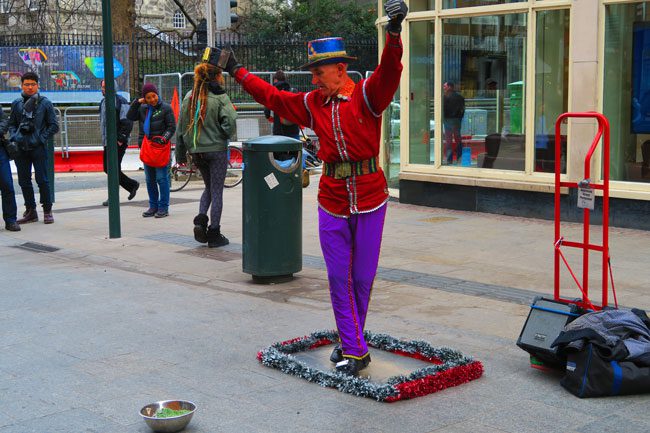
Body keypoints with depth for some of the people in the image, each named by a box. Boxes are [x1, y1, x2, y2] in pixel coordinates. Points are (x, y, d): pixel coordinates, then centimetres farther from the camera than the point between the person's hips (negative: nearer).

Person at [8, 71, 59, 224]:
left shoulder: (45, 103, 0)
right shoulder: (16, 104, 9)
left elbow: (54, 125, 1)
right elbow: (11, 124, 17)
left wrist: (42, 138, -8)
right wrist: (14, 137, -1)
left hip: (38, 148, -4)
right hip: (21, 148, 4)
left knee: (42, 179, -3)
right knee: (24, 181, 9)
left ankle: (47, 210, 8)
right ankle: (30, 211, 20)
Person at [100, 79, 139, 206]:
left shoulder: (120, 101, -10)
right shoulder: (103, 102, 16)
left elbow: (127, 123, -15)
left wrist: (121, 139, -19)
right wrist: (104, 137, 19)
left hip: (117, 142, -9)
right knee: (107, 168, 11)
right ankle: (132, 185, 23)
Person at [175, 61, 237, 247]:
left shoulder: (190, 97, 5)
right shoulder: (220, 97, -11)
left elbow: (181, 126, 8)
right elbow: (230, 123, -20)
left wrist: (180, 153, 14)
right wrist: (225, 136, 2)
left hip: (196, 151, 5)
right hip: (216, 149, -5)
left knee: (209, 187, 22)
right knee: (216, 191, 3)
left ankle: (201, 219, 1)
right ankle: (214, 233, 6)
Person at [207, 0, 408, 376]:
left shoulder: (366, 95, -7)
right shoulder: (312, 104, 8)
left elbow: (389, 72, -25)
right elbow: (272, 96, 20)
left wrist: (394, 32, -43)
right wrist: (237, 70, 25)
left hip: (369, 200, -4)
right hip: (332, 201, 4)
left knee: (362, 277, 6)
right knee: (339, 277, 1)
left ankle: (351, 341, 23)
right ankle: (354, 350, 8)